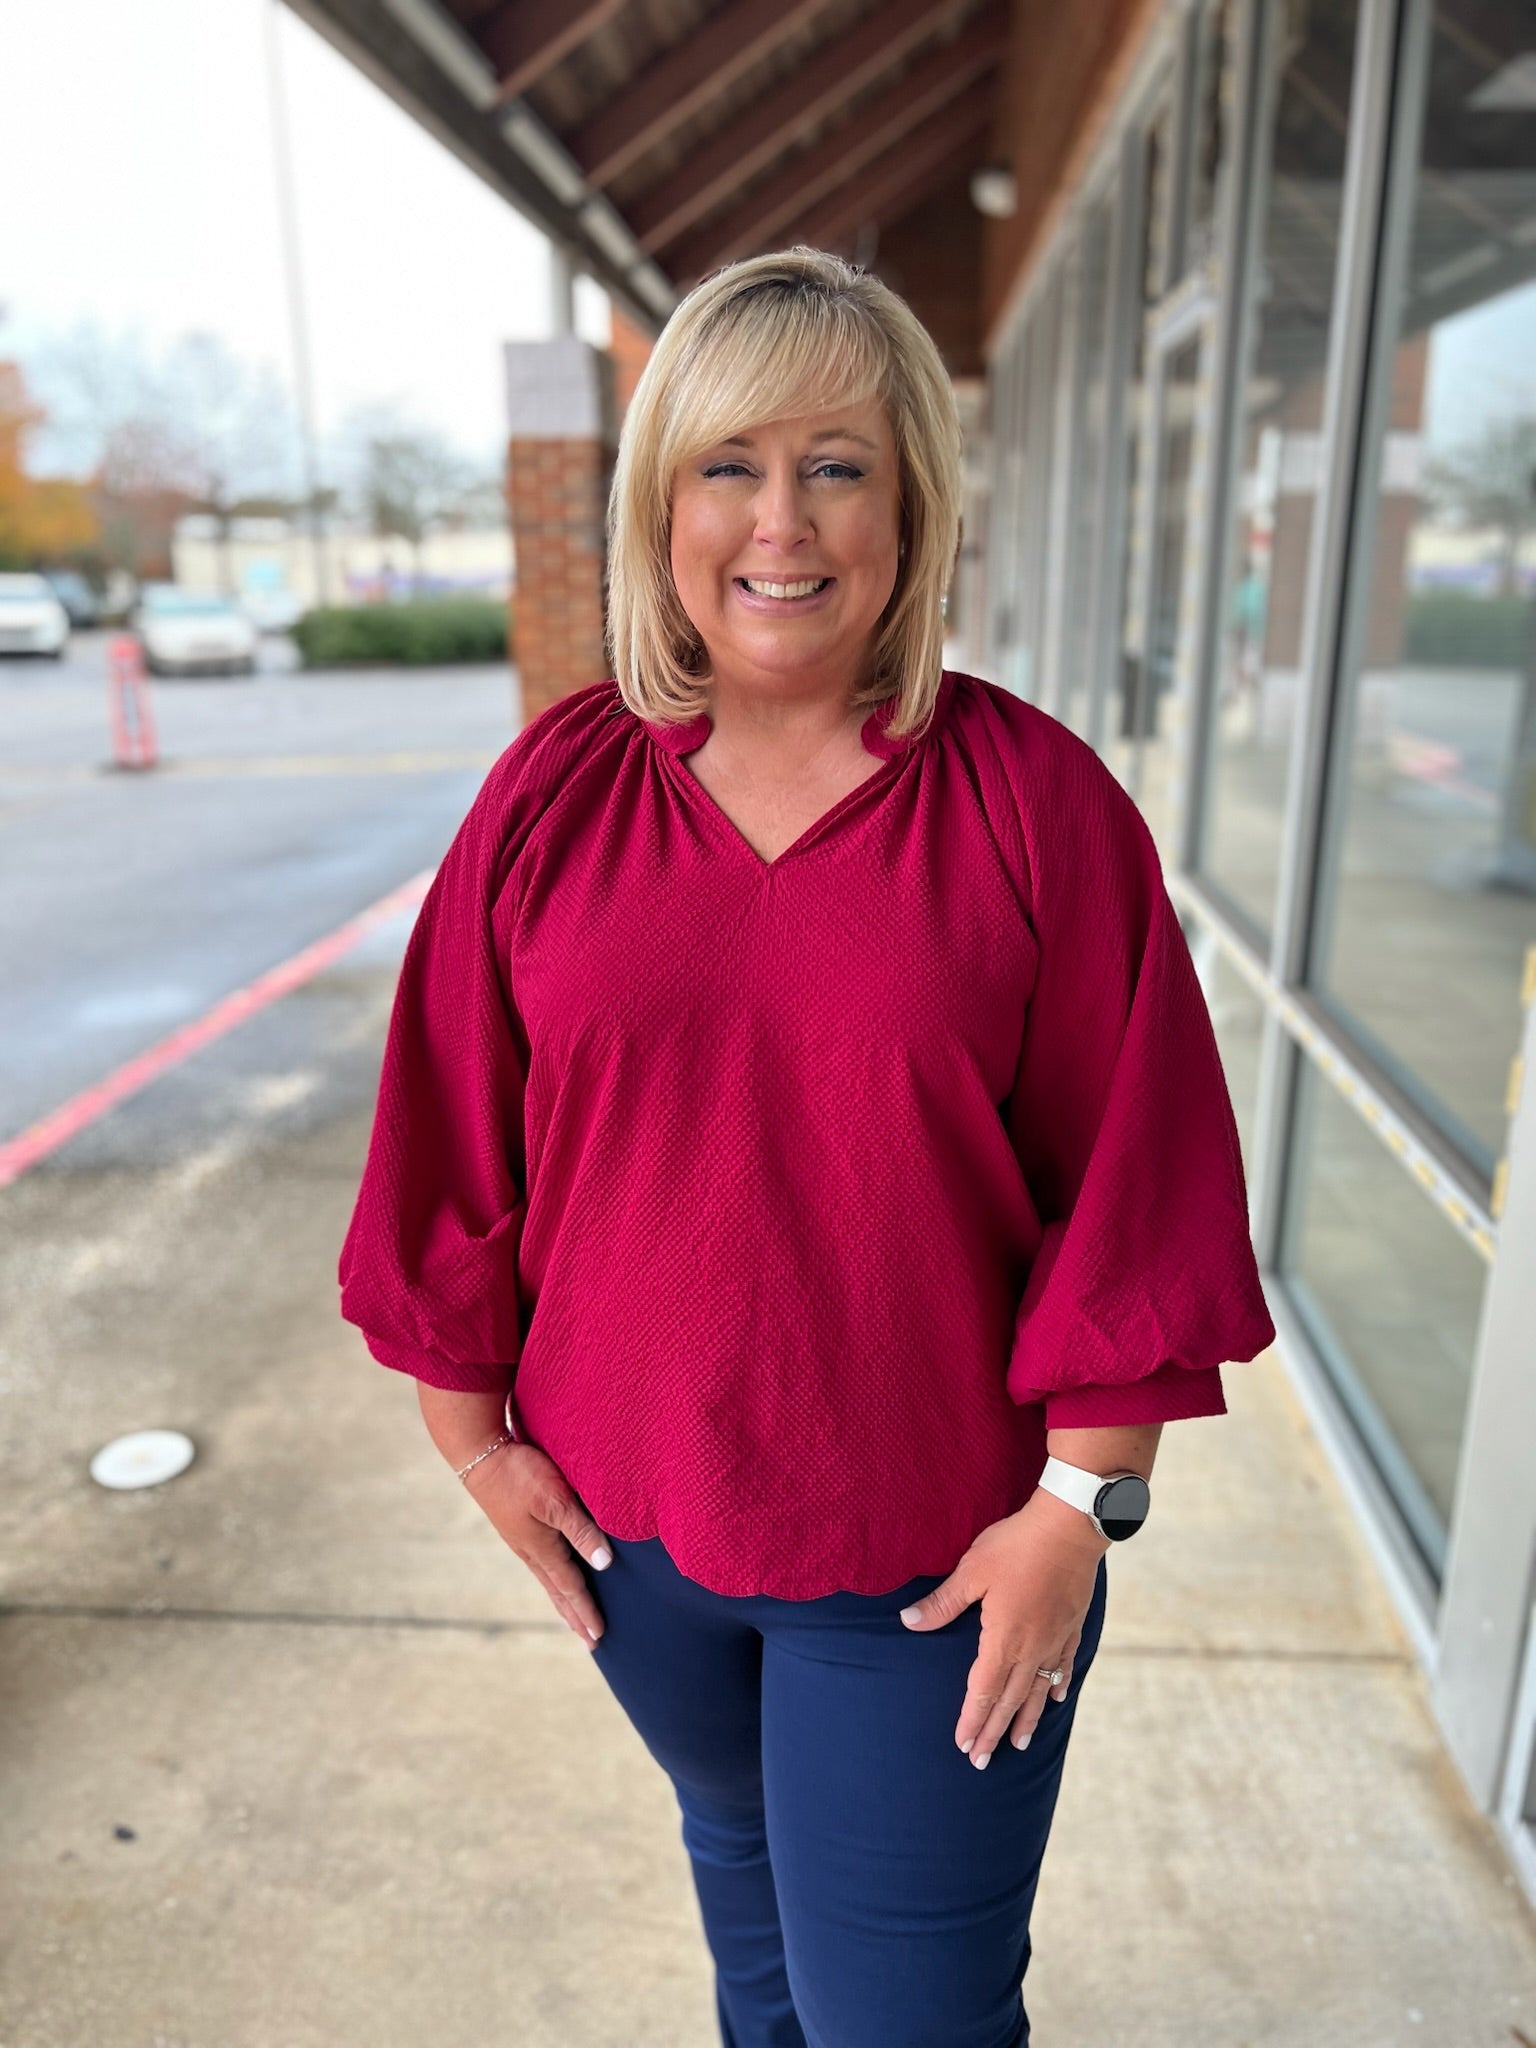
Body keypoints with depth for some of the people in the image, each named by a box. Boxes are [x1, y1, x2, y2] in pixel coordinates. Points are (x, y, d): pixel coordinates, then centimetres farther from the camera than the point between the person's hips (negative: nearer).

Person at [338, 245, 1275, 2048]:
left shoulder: (1036, 801, -13)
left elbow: (1132, 1188, -10)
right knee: (737, 1846, 30)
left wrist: (1079, 1501, -9)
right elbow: (458, 1152, -1)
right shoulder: (557, 794, -7)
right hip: (629, 1501, 3)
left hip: (936, 1540, -2)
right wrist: (473, 1431, 3)